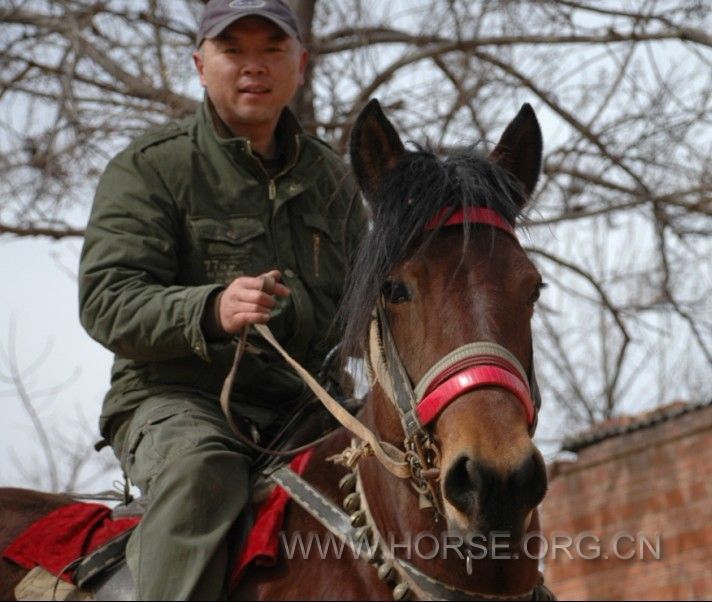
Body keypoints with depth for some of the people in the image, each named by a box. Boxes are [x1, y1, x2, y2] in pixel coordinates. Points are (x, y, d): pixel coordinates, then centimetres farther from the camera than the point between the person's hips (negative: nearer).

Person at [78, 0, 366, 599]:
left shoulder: (332, 178, 18)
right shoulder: (148, 168, 0)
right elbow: (107, 299, -12)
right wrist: (210, 311, -31)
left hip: (311, 403, 5)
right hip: (176, 398, -5)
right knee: (201, 470, -38)